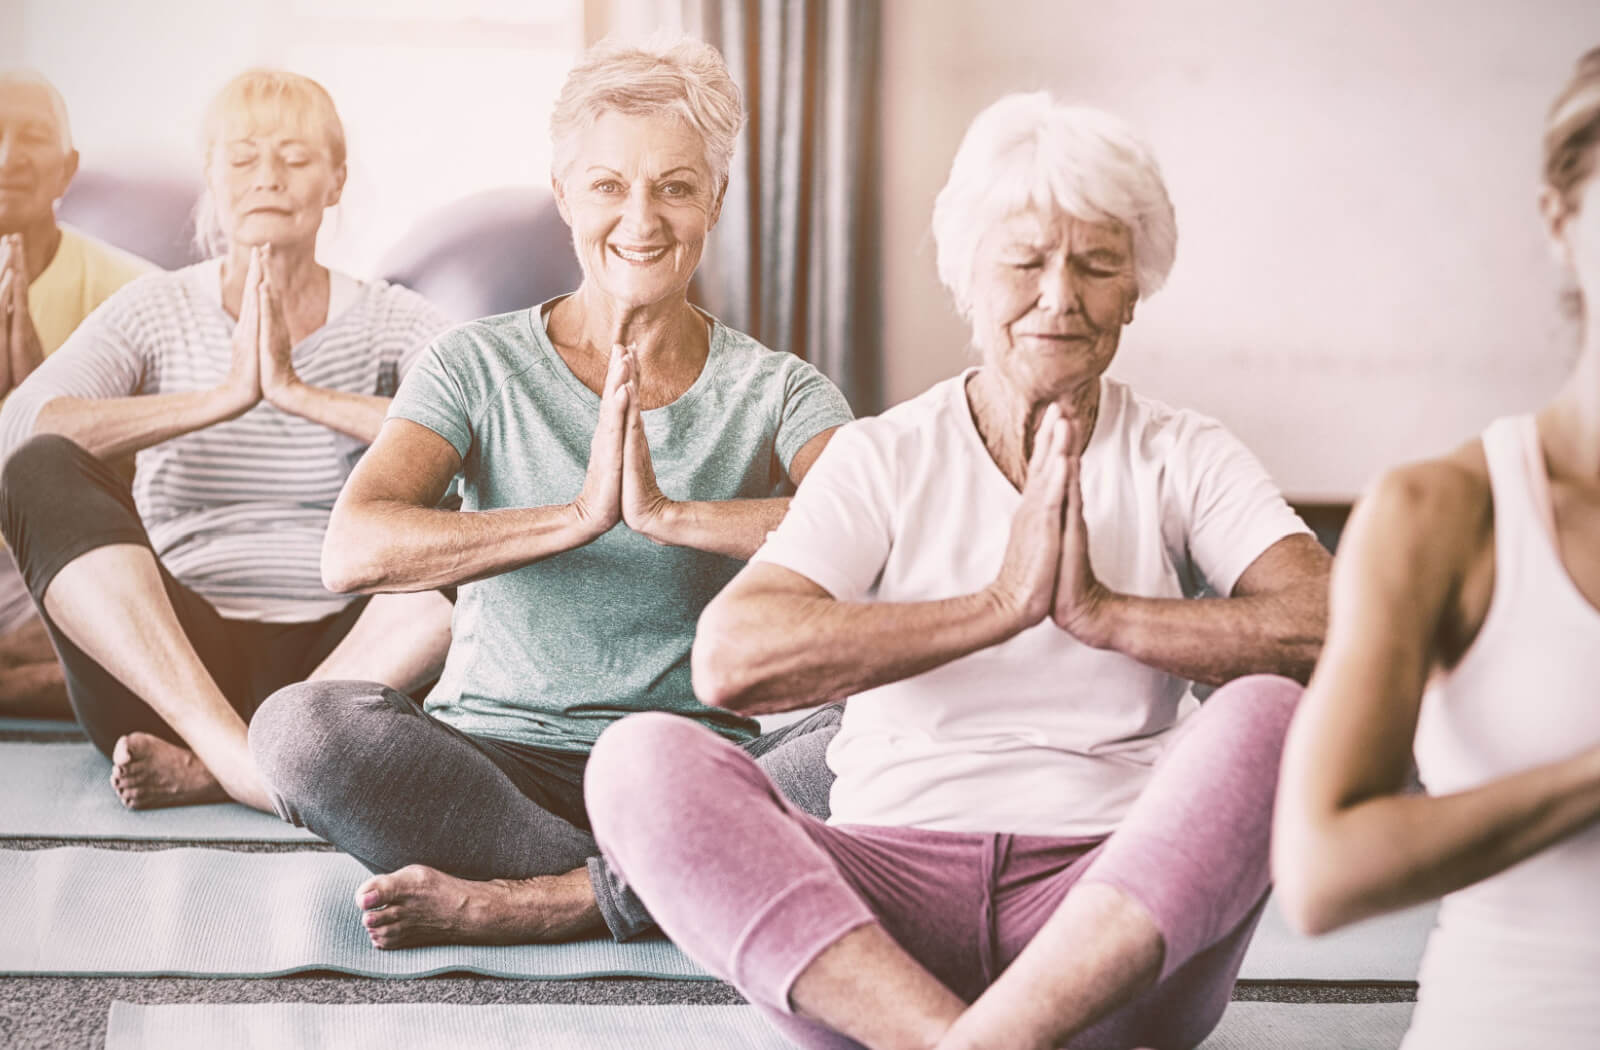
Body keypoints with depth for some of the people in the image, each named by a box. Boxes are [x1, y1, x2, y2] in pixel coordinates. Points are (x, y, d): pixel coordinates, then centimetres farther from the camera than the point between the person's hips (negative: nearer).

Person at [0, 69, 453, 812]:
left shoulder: (390, 321, 9)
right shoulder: (155, 312, 8)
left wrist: (300, 393, -19)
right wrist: (223, 397, -21)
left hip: (343, 661, 1)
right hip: (161, 663, 0)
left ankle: (210, 765, -30)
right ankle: (236, 751, -36)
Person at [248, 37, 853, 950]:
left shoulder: (777, 392, 5)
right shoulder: (480, 368, 4)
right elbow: (353, 550, -14)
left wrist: (668, 513, -27)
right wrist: (578, 517, -26)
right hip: (500, 756, 0)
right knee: (303, 725, -29)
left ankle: (539, 900, -25)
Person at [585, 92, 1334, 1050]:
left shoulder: (1185, 461, 11)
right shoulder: (883, 459, 11)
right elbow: (731, 659, -9)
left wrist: (1103, 613, -15)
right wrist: (1002, 605, -13)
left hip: (1119, 916, -1)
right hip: (893, 891, 1)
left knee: (1269, 715, -28)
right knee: (642, 761, -23)